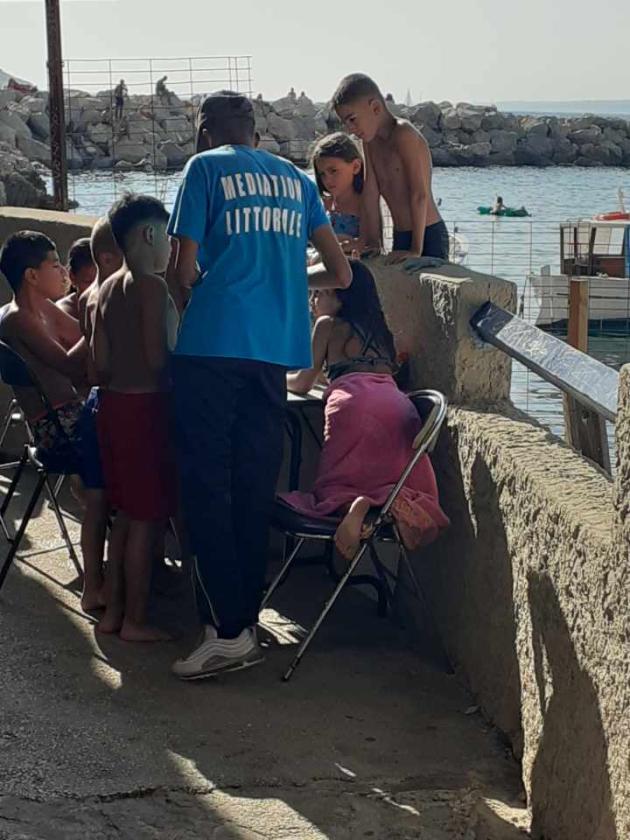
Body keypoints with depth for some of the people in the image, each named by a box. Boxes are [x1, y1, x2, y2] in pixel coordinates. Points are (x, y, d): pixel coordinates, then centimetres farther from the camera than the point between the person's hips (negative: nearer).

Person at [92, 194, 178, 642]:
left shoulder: (108, 288, 11)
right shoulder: (153, 286, -14)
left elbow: (101, 361, 9)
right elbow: (158, 358, -18)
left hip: (113, 402, 9)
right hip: (146, 404, -9)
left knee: (126, 513, 17)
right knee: (147, 518, 0)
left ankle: (113, 609, 22)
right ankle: (135, 619, 5)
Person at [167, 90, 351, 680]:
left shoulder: (205, 168, 4)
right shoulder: (296, 178, 18)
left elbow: (183, 270, -2)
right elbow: (339, 272, 19)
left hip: (212, 345, -5)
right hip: (276, 349, 5)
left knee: (207, 487, -2)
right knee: (253, 491, 10)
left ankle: (228, 631, -7)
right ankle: (246, 617, 14)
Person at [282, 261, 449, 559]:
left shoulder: (328, 324, 18)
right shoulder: (378, 328, 34)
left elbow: (303, 384, 19)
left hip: (353, 404, -4)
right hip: (397, 404, 5)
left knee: (332, 486, 3)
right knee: (400, 485, 13)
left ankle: (357, 504, -33)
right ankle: (395, 501, -24)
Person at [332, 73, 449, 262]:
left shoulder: (404, 135, -18)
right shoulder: (370, 142, 8)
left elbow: (419, 195, -22)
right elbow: (370, 196, 5)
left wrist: (416, 249, -22)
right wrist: (372, 244, 2)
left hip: (429, 238, -9)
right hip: (400, 239, 9)